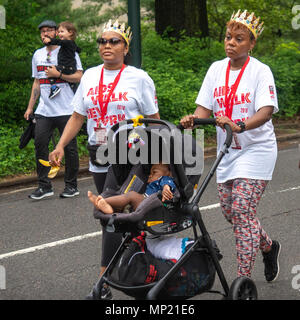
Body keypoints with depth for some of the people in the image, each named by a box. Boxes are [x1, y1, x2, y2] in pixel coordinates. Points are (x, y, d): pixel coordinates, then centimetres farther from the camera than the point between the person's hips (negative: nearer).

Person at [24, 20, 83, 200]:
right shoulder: (38, 55, 17)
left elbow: (79, 77, -6)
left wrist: (58, 74, -16)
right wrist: (30, 107, 17)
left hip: (66, 110, -5)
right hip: (44, 110, 5)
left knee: (69, 147, 0)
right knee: (40, 144, -4)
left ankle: (71, 186, 10)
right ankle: (44, 186, 2)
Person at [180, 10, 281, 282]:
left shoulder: (260, 71, -11)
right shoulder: (217, 69, 5)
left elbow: (266, 111, -23)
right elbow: (205, 107, 1)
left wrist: (240, 126, -41)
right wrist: (192, 120, -22)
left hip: (256, 150, -6)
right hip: (227, 150, 6)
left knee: (242, 212, -12)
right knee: (230, 211, 11)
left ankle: (243, 281, -5)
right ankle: (269, 247, 38)